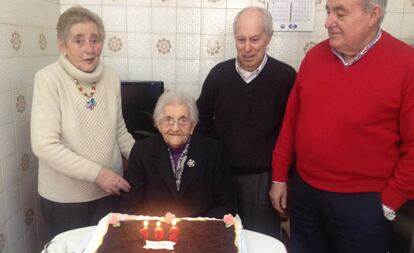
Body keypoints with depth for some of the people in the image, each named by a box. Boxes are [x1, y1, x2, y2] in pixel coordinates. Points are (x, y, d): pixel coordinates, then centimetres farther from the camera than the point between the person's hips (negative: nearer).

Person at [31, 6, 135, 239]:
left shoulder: (111, 78, -4)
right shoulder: (48, 79, -16)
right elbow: (45, 145, -20)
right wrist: (97, 172, -21)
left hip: (109, 190, 4)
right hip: (64, 196, -3)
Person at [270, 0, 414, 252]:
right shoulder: (314, 55, 1)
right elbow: (292, 119, 5)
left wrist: (389, 201, -8)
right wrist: (280, 177, 8)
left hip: (362, 202, -4)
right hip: (304, 192, 4)